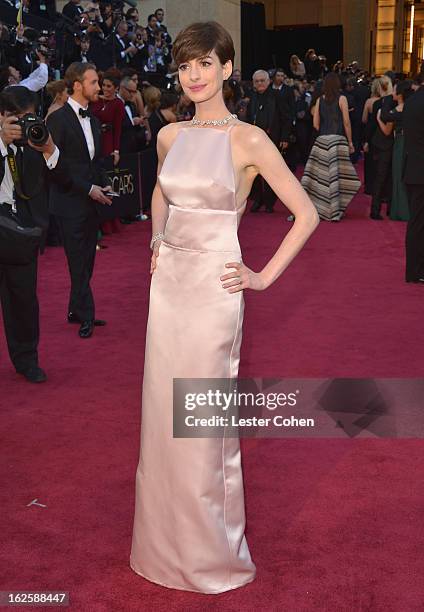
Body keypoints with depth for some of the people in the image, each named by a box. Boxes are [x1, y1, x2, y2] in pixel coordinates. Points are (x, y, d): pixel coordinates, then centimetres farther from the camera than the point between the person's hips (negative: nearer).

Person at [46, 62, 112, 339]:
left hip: (91, 201, 7)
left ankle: (77, 311, 22)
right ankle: (86, 315, 7)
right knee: (79, 262, -2)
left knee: (87, 261, 11)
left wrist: (104, 185, 3)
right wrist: (89, 188, -15)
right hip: (71, 202, -7)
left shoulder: (93, 121, 14)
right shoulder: (58, 119, -10)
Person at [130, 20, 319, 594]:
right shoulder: (170, 136, 7)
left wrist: (265, 276, -9)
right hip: (168, 284, 6)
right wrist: (158, 238, 13)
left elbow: (307, 214, -9)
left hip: (213, 289, -6)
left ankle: (212, 551, 28)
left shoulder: (249, 140, -10)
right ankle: (166, 540, 34)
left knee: (206, 422, 5)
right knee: (163, 414, 14)